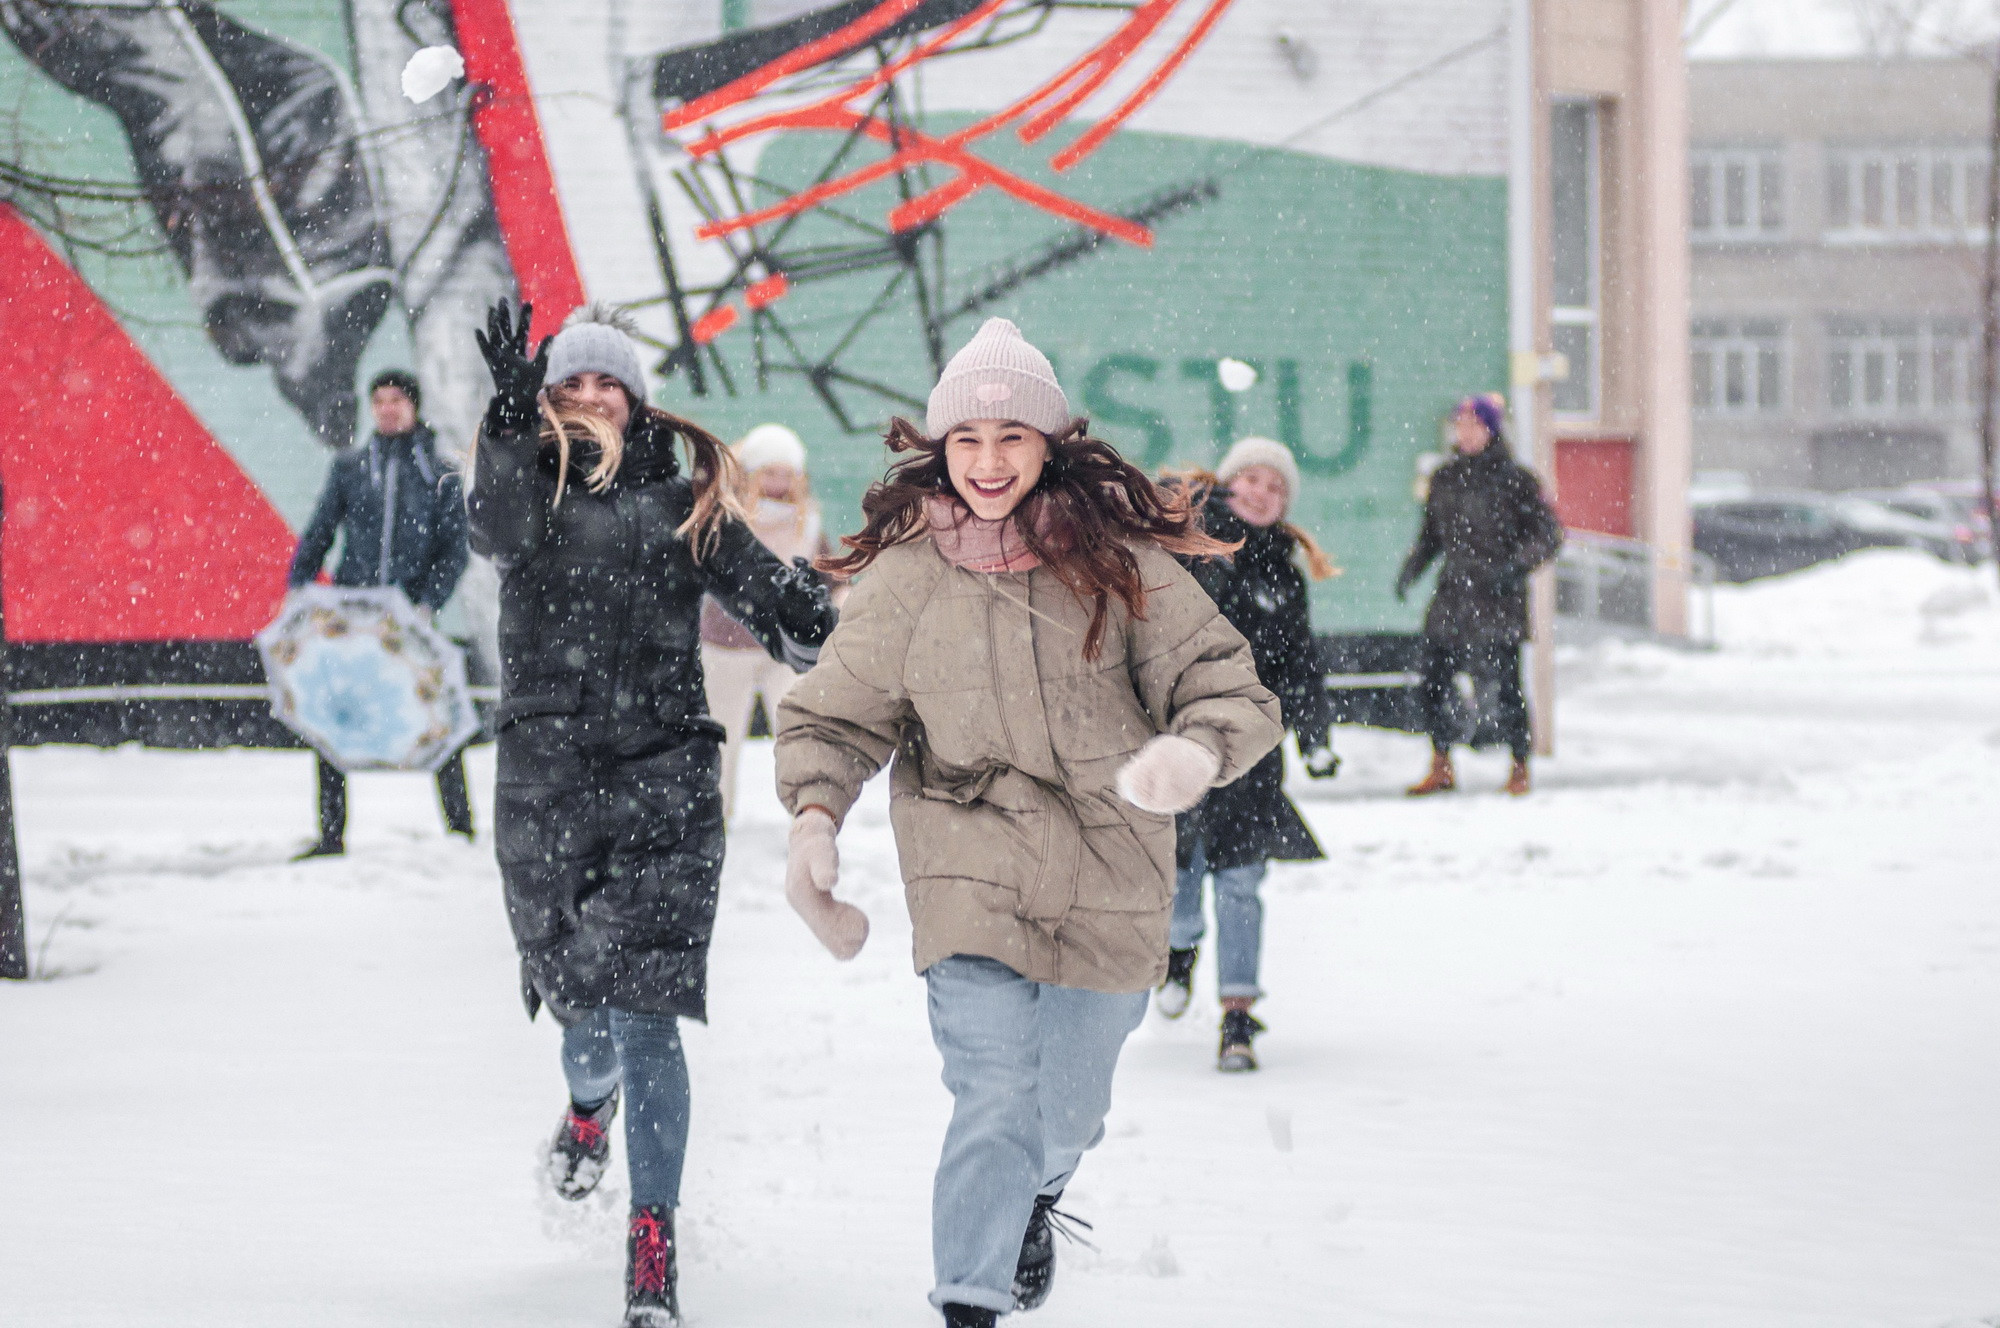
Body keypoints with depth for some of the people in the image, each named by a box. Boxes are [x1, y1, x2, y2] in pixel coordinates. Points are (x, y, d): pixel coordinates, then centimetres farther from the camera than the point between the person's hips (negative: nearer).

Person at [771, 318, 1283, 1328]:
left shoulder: (1116, 562, -6)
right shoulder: (906, 575, -3)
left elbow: (1229, 687, -7)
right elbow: (835, 714, 5)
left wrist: (1194, 751, -30)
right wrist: (813, 818, -14)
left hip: (1106, 883, 1)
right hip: (969, 884, -1)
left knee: (1068, 1109, 18)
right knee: (994, 1103, -16)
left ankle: (1036, 1199, 52)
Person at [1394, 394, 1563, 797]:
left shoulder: (1514, 479, -2)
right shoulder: (1445, 478, 13)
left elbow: (1548, 534, -1)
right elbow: (1431, 534, 23)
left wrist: (1517, 565, -16)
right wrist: (1412, 567, 7)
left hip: (1499, 601, -5)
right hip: (1452, 597, 5)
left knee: (1503, 688, -7)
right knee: (1433, 681, 0)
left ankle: (1520, 767, 10)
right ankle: (1442, 767, 15)